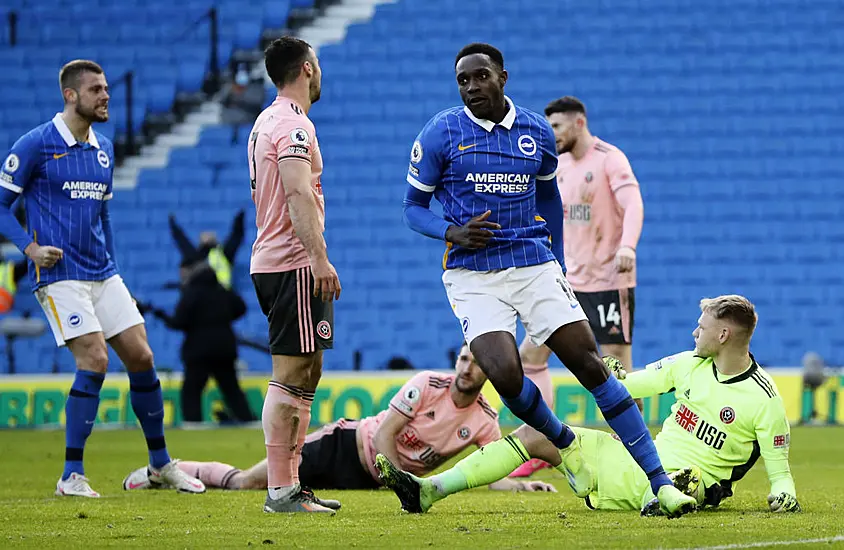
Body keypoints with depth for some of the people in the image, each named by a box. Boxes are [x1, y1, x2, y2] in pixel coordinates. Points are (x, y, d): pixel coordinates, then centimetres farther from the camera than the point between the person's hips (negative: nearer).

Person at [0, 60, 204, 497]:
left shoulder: (104, 149, 14)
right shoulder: (35, 145, -7)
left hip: (102, 275, 7)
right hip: (59, 276, -7)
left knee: (141, 357, 3)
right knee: (94, 361, -17)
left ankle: (161, 463, 18)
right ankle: (72, 475, -8)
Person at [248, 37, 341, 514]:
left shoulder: (267, 122, 19)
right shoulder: (293, 124, -13)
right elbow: (298, 195, -23)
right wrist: (320, 258, -28)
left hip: (271, 262, 10)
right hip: (295, 265, -10)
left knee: (305, 376, 13)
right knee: (291, 376, -10)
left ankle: (290, 485, 14)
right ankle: (281, 491, -11)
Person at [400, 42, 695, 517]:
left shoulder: (537, 133, 7)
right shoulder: (441, 134, -2)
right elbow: (414, 207, 5)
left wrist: (558, 264, 20)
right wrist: (453, 233, -14)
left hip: (534, 264, 2)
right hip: (473, 276, -2)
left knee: (591, 365, -8)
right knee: (505, 375, -23)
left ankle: (660, 482, -7)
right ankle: (565, 442, 10)